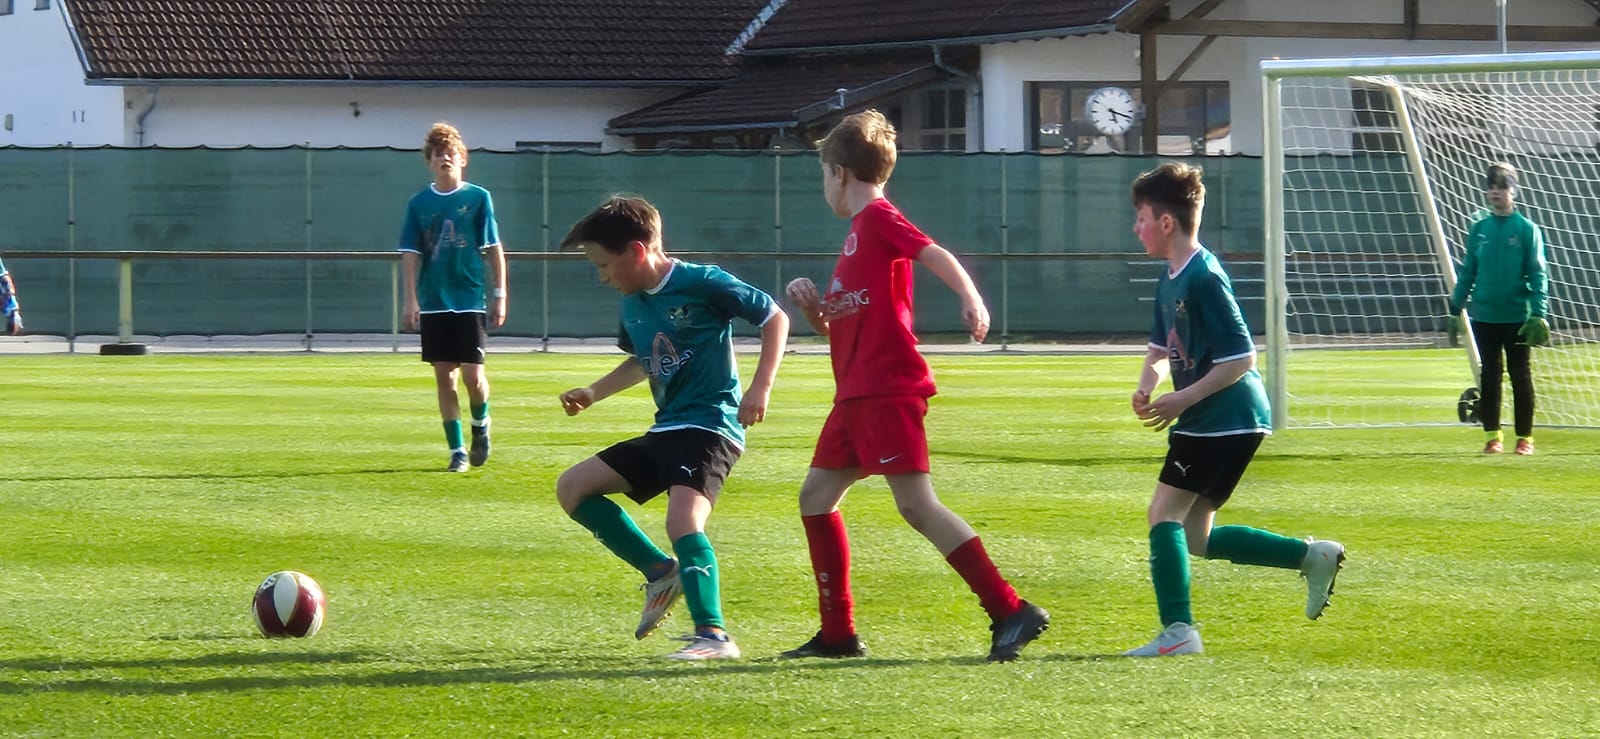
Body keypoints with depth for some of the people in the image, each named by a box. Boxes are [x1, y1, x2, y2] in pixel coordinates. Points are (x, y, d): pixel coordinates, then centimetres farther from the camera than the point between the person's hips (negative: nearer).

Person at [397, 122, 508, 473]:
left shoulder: (478, 198, 0)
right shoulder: (419, 203, 4)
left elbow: (494, 250, 2)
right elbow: (411, 255, 4)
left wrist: (499, 294, -2)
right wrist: (411, 299, -3)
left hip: (470, 299, -2)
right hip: (434, 303, 2)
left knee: (473, 374, -6)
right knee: (444, 376, 2)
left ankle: (481, 427, 23)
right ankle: (457, 450, 9)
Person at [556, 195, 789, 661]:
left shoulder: (701, 284, -12)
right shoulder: (633, 305, 12)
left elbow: (774, 317, -7)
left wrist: (761, 387, -16)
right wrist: (593, 394, 21)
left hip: (710, 426, -9)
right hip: (665, 430, 9)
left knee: (682, 520, -30)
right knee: (572, 488, 6)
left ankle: (714, 636, -28)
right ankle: (661, 573, 10)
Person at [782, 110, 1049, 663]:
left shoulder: (877, 218, -6)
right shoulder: (858, 233, 23)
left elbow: (935, 255, -25)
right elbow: (833, 326, 28)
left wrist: (970, 299, -43)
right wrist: (811, 305, 7)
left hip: (887, 388, -10)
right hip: (857, 391, 10)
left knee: (916, 504, -16)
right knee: (816, 496, 13)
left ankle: (1011, 612, -19)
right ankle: (838, 634, 17)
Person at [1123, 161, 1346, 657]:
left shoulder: (1204, 277, -17)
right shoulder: (1170, 279, 12)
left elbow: (1241, 358, -19)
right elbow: (1161, 346, 25)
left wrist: (1183, 399, -21)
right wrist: (1146, 385, 4)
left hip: (1228, 420, -10)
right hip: (1204, 423, 10)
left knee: (1164, 512, -15)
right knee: (1195, 537, 11)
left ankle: (1177, 631, -19)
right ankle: (1313, 557, 18)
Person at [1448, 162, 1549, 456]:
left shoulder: (1527, 230, -4)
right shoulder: (1479, 230, 5)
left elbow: (1538, 275, -6)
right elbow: (1467, 272, 11)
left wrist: (1538, 314, -13)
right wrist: (1455, 308, 8)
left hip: (1517, 317, -3)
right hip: (1484, 317, 3)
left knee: (1521, 377, 4)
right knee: (1489, 376, 7)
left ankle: (1525, 437, 11)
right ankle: (1492, 435, 15)